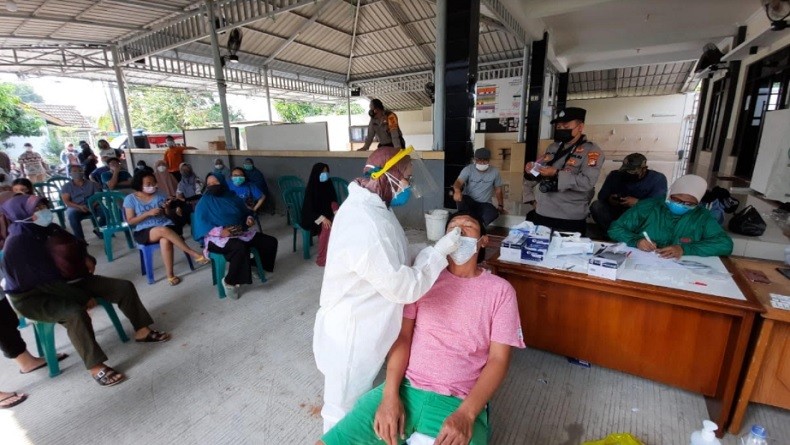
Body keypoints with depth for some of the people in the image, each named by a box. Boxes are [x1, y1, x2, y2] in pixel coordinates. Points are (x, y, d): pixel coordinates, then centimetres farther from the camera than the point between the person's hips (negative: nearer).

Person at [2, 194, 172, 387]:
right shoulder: (17, 243, -22)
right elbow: (43, 282, -26)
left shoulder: (50, 228, 1)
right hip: (36, 296, -8)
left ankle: (142, 331, 5)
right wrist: (83, 298, -25)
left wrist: (86, 258, -3)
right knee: (75, 312, -38)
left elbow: (75, 245, 20)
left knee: (124, 287, -6)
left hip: (71, 281, 8)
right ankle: (95, 367, -29)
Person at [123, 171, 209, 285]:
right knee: (163, 230, -37)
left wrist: (168, 208, -11)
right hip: (144, 232, -1)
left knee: (165, 241, -36)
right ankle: (194, 254, -33)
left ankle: (170, 275, -27)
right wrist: (148, 213, -14)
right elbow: (130, 221, -1)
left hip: (165, 225, 2)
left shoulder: (159, 195, 8)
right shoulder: (130, 199, 2)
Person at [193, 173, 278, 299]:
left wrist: (250, 218, -4)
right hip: (219, 238, -6)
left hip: (242, 232, 6)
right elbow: (202, 224, -11)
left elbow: (246, 212, 21)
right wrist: (221, 231, -26)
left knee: (271, 242, -6)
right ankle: (229, 282, -21)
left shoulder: (233, 197, 12)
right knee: (240, 248, -39)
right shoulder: (204, 202, -2)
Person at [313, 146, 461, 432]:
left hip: (362, 325, 10)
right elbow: (404, 287, -30)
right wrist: (439, 251, -21)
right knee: (345, 409, 18)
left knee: (357, 400, 33)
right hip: (352, 334, -10)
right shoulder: (365, 227, -34)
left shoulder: (368, 207, 0)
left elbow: (394, 260, 9)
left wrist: (434, 253, 0)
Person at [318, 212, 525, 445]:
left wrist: (466, 414, -15)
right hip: (405, 389, 1)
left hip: (458, 404, -1)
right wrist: (390, 394, -12)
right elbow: (402, 336, 0)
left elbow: (498, 360, -3)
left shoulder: (500, 290, 0)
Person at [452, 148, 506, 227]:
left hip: (484, 204, 1)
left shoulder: (495, 171, -1)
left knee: (494, 213, -32)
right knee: (461, 199, -36)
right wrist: (457, 191, -46)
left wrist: (500, 206, 8)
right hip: (468, 202, -1)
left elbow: (498, 190, 10)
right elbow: (458, 182, -23)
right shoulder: (468, 169, -7)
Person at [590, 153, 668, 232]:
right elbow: (601, 195, 0)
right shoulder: (615, 175, 2)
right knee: (596, 205, -24)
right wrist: (608, 199, -24)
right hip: (617, 213, 1)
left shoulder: (657, 179, -3)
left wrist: (638, 202, -33)